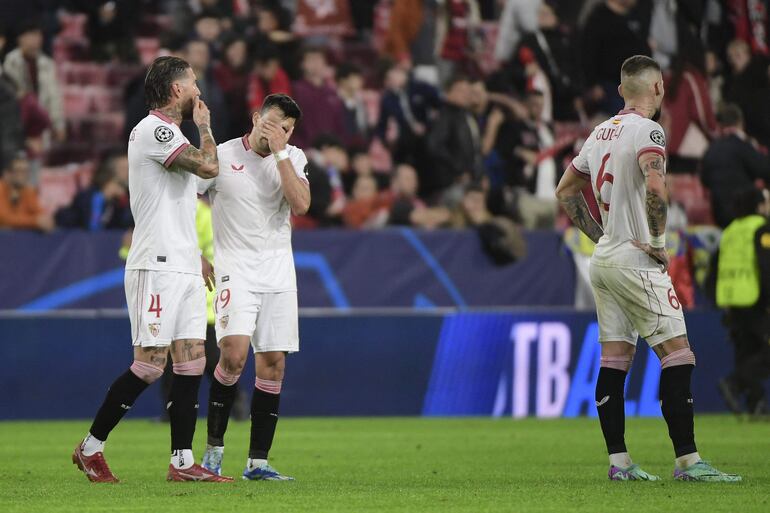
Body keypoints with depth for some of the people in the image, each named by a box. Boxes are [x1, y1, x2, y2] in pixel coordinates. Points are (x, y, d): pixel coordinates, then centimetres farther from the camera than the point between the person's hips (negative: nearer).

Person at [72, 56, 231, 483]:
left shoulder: (167, 132, 21)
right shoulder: (153, 129, -12)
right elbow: (209, 166, -22)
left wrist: (196, 255, 26)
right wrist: (204, 126, -4)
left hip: (182, 267, 10)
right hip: (157, 267, -10)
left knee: (192, 362, 3)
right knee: (150, 365, -10)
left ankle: (182, 461, 2)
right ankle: (90, 448, 0)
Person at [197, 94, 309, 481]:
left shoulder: (293, 158, 5)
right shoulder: (222, 155, -5)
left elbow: (300, 205, -11)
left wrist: (280, 152, -14)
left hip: (278, 270, 4)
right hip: (236, 268, -4)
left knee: (273, 364, 1)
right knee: (234, 353, -21)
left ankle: (257, 462, 7)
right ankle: (214, 448, -6)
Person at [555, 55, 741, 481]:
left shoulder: (600, 132, 14)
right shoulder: (647, 130, -12)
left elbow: (565, 189, 24)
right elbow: (654, 186, -30)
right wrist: (657, 241, -18)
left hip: (602, 261, 9)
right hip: (636, 262, -9)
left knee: (613, 361, 8)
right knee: (677, 355, -7)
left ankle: (618, 461, 8)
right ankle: (687, 460, -11)